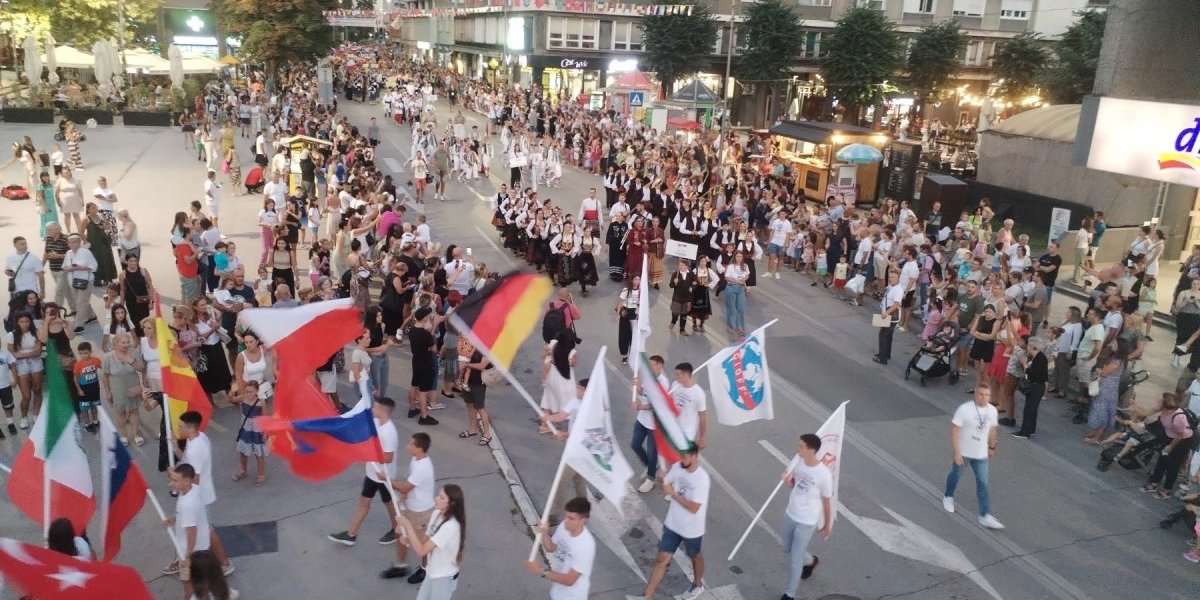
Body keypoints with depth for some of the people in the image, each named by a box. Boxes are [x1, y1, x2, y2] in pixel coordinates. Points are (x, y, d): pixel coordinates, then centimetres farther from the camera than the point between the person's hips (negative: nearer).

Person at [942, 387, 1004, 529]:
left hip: (981, 454, 4)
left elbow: (992, 429, 12)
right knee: (955, 474, 18)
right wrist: (956, 452, -23)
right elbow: (954, 430, -21)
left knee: (983, 483, 2)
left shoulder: (992, 411, -5)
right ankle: (948, 497, 45)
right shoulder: (964, 409, -22)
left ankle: (985, 516, 5)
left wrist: (992, 447, 19)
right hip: (963, 452, -3)